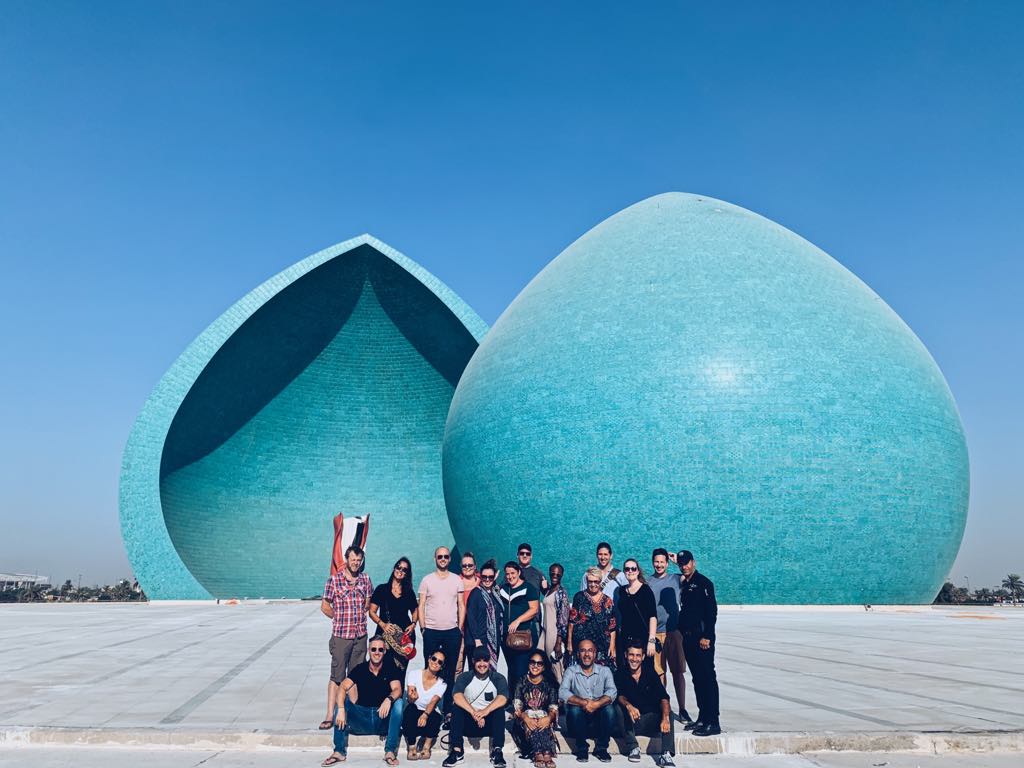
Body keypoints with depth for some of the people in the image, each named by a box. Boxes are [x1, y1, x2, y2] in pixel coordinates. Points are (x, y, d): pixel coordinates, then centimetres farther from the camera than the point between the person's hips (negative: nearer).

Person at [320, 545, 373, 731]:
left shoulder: (365, 579, 5)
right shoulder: (334, 580, -6)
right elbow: (325, 606, 0)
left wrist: (359, 617, 5)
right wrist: (341, 619, 2)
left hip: (361, 635, 4)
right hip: (341, 635, -4)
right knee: (337, 676, -3)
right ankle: (330, 715, -1)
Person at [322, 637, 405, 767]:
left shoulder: (390, 670, -1)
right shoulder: (360, 669, 0)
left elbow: (397, 690, -18)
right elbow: (342, 688, -14)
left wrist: (389, 699, -41)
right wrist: (341, 709, -31)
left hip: (383, 720, -1)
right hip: (362, 716, 1)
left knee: (399, 702, -27)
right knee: (343, 701, -19)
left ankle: (390, 751, -26)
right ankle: (339, 751, -20)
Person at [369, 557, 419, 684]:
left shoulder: (409, 592, 12)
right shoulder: (382, 589, 3)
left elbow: (415, 610, 23)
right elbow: (372, 612, 2)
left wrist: (413, 624, 4)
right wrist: (382, 624, -14)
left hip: (405, 635, 3)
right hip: (385, 634, -2)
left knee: (401, 669, 1)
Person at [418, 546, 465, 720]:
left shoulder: (457, 580, 7)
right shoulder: (427, 580, 3)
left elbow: (461, 606, 8)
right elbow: (421, 606, 3)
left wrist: (460, 628, 1)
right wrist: (423, 628, -3)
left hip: (452, 632, 1)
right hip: (431, 631, -1)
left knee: (450, 671, 4)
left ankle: (448, 709, 10)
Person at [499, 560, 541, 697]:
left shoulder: (528, 588, -4)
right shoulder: (503, 588, 15)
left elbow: (534, 609, -11)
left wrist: (517, 621, -19)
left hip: (525, 633, -6)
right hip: (508, 634, 6)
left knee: (521, 668, -9)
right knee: (510, 666, 11)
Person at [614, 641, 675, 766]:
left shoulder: (650, 672, -4)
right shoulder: (620, 674, -4)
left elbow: (663, 697, -16)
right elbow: (619, 696, -19)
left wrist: (665, 717, -35)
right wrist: (629, 706, -42)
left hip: (649, 720, 1)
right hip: (629, 723, -1)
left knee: (668, 713, -25)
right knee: (619, 708, -29)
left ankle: (666, 754, -36)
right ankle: (633, 747, -21)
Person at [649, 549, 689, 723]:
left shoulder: (676, 579, 6)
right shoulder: (647, 583, 6)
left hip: (673, 631, 0)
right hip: (654, 633, 0)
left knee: (678, 671, -1)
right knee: (659, 672, 4)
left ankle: (682, 709, 4)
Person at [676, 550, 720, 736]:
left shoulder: (703, 582, -6)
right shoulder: (683, 585, 17)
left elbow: (711, 610, -13)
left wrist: (706, 636, -18)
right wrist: (682, 634, 12)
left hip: (702, 638, -8)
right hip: (687, 638, 8)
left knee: (707, 678, -8)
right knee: (697, 679, 12)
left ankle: (713, 723, -7)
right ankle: (703, 718, 20)